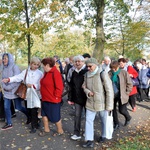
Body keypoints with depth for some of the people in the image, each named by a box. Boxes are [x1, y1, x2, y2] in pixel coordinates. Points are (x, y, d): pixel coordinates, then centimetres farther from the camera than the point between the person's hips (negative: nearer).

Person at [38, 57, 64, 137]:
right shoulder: (46, 73, 9)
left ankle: (60, 131, 26)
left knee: (55, 116, 5)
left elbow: (59, 87, -23)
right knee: (44, 114, 16)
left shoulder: (55, 73, -20)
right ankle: (46, 130, 33)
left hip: (53, 100, -9)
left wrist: (56, 97, -19)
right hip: (45, 99, 9)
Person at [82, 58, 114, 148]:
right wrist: (88, 92, -11)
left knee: (104, 121, 15)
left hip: (102, 103, -4)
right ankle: (90, 140, 11)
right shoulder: (87, 75, 1)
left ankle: (104, 136, 39)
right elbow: (84, 86, 13)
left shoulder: (103, 74, -17)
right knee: (88, 120, 2)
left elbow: (109, 90, -16)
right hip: (91, 102, 5)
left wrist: (109, 105, -15)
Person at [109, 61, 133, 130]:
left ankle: (128, 118, 38)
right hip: (112, 95, 4)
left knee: (121, 110, 2)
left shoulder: (124, 73, -12)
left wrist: (126, 93, -8)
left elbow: (129, 84, -5)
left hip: (121, 95, -3)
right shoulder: (109, 73, -5)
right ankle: (116, 124, 32)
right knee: (112, 109, 9)